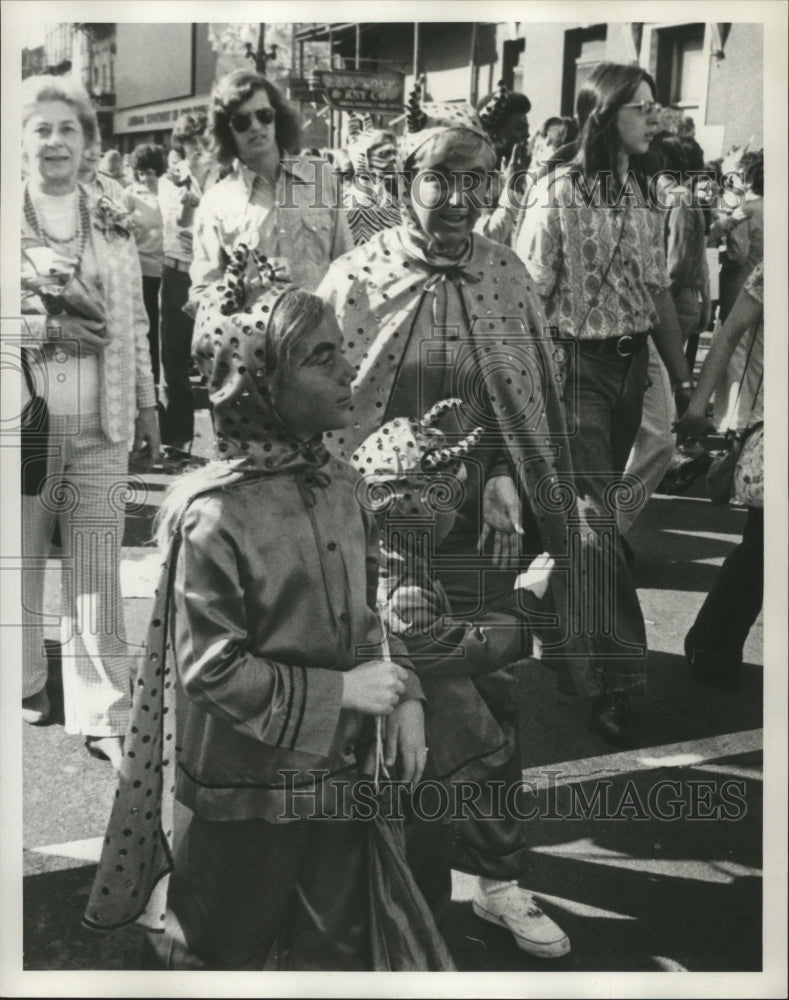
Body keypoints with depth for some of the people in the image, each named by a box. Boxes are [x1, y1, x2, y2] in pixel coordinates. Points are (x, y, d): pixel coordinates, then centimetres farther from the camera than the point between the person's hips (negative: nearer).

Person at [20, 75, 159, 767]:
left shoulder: (115, 229, 15)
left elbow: (134, 327, 17)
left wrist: (147, 410, 15)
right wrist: (49, 328, -14)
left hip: (100, 424, 2)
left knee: (98, 575, 1)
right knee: (18, 564, 7)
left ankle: (103, 717, 7)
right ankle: (26, 692, 26)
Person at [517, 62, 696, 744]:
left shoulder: (641, 196, 9)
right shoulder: (559, 193, -10)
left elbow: (659, 296, 13)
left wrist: (682, 380, 13)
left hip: (631, 366, 6)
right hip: (577, 365, -6)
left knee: (591, 506, 15)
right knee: (597, 517, -8)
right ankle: (621, 679, -4)